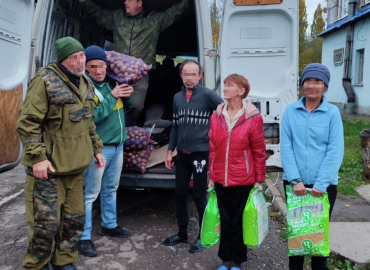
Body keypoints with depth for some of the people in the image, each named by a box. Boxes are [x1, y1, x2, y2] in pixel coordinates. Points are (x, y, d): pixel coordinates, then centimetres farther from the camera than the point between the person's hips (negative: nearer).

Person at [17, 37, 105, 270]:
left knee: (75, 218, 14)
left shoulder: (86, 84, 11)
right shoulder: (46, 80, -12)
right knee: (47, 221, 0)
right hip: (49, 166, -7)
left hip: (76, 165, 7)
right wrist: (37, 157, -20)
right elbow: (28, 122, -15)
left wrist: (96, 149, 17)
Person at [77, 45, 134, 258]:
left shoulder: (112, 82, 6)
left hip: (118, 145, 8)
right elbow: (92, 117, -26)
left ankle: (109, 225, 34)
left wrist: (128, 95, -3)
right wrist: (112, 96, -21)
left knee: (111, 188, 19)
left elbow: (127, 104, 19)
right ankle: (84, 237, 10)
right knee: (90, 193, -2)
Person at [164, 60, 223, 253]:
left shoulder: (207, 95, -8)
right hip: (182, 154, 6)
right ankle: (182, 233, 31)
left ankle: (203, 236, 22)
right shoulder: (177, 97, 10)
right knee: (180, 193, 13)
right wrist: (170, 151, 13)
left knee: (200, 196, 4)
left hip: (201, 153, -6)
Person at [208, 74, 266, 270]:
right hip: (221, 180, 3)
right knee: (225, 220, 14)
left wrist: (259, 180, -2)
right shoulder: (216, 116, 2)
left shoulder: (253, 117, -10)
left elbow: (259, 152, -5)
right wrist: (211, 176, 9)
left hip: (244, 180, -3)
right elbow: (213, 149, 7)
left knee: (239, 221, 11)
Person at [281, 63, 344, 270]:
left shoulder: (332, 112, -3)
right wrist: (295, 179, -14)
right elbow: (286, 147, -5)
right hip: (295, 183, 1)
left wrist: (321, 183, -15)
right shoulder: (291, 111, 0)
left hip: (324, 185, -1)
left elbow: (336, 150, -9)